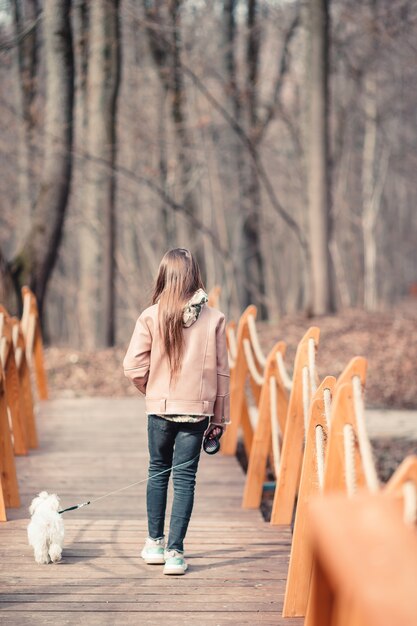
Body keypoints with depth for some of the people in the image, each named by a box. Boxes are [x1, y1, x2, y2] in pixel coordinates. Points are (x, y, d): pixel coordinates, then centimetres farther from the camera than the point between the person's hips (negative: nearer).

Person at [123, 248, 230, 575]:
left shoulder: (151, 316, -8)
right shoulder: (214, 318, -4)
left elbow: (134, 366, -9)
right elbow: (221, 372, 0)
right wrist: (220, 417, 8)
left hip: (160, 407, 0)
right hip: (197, 409, 0)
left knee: (158, 471, 18)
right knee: (185, 477, 4)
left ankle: (155, 543, 27)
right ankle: (175, 551, -1)